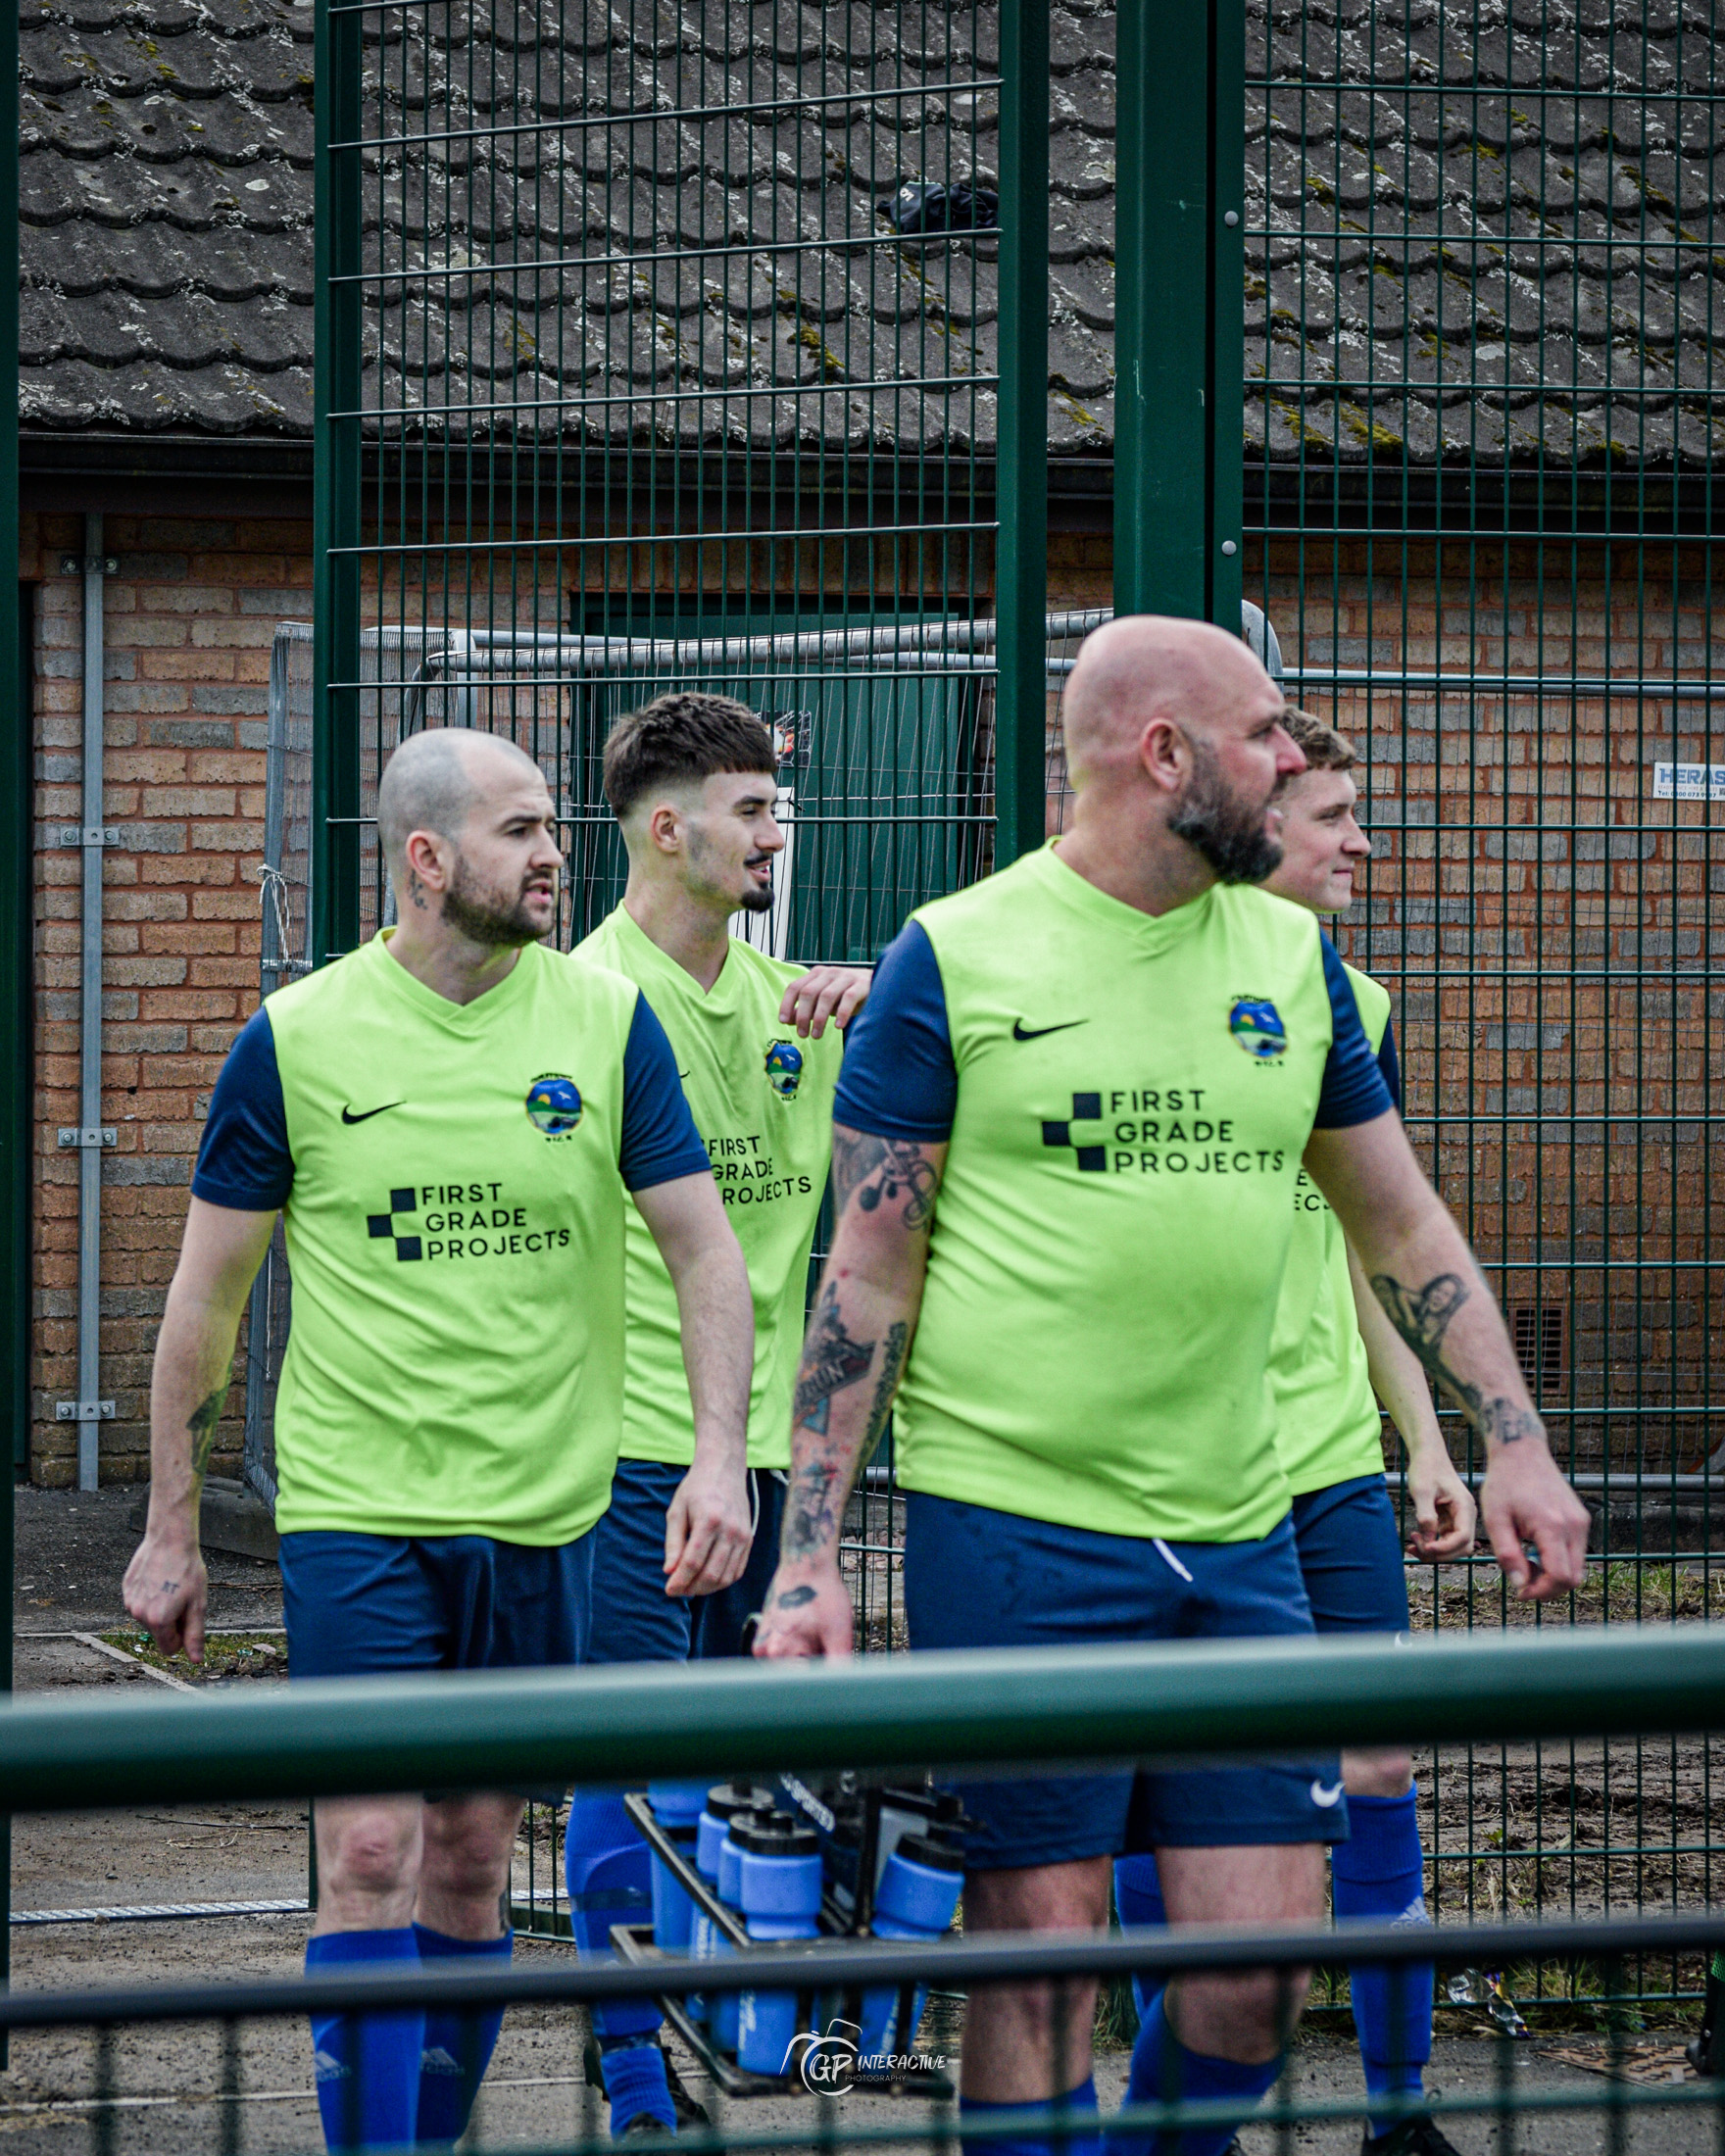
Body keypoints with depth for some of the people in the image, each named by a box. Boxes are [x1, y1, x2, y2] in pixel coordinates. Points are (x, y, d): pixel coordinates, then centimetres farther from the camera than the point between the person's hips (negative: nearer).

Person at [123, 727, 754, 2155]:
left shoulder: (607, 1020, 0)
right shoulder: (296, 1039, -4)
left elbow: (706, 1252, 2)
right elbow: (207, 1297, 4)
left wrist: (720, 1459, -11)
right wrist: (172, 1530, 4)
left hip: (541, 1512, 2)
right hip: (355, 1510, -2)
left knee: (473, 1862, 10)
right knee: (372, 1854, -10)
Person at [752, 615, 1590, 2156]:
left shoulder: (1292, 955, 10)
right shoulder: (954, 958, -4)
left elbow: (1404, 1226, 19)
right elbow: (868, 1274, -3)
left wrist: (1515, 1445, 10)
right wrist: (809, 1556, -7)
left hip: (1236, 1536, 5)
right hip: (1010, 1529, -5)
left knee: (1257, 1972, 2)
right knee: (1040, 1955, -2)